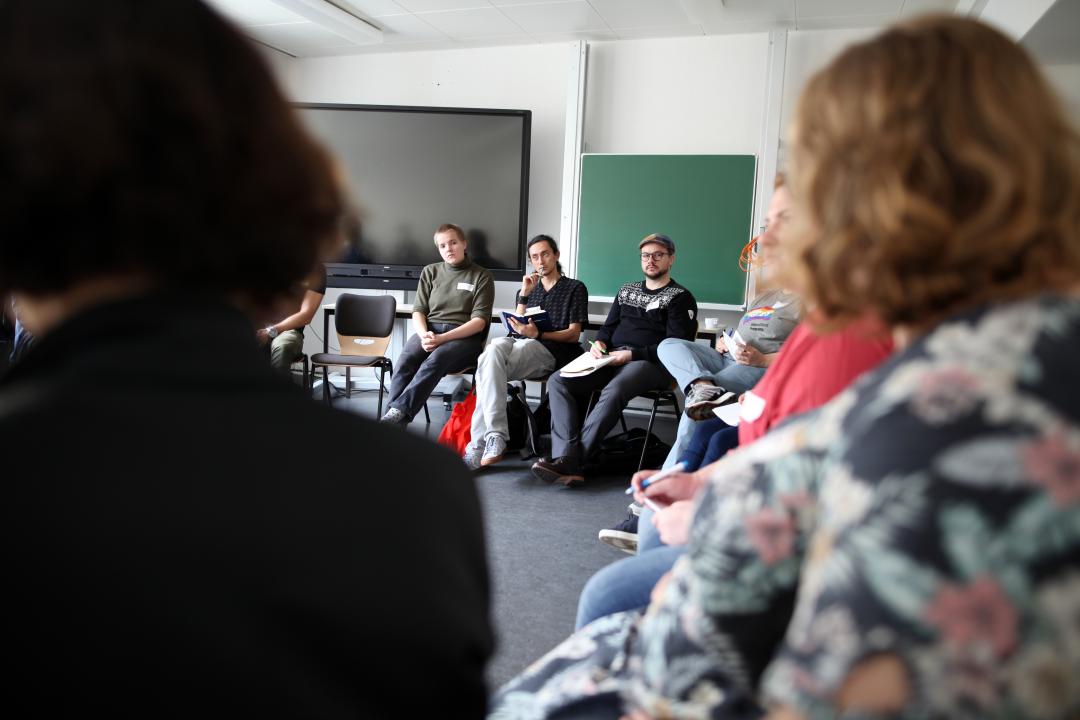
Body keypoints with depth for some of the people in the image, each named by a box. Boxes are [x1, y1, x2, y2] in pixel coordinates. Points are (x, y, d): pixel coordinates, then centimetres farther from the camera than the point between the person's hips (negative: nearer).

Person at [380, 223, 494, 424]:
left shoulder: (481, 276, 8)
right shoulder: (430, 272, 19)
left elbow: (479, 321, -2)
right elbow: (418, 311, 13)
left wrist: (442, 338, -16)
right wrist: (424, 335, -11)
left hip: (464, 337, -3)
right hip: (429, 330, 3)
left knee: (436, 359, -36)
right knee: (406, 358, -31)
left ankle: (398, 412, -46)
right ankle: (391, 420, -40)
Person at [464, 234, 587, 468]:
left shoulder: (575, 288, 16)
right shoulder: (529, 289, 31)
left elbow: (573, 335, 4)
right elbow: (517, 328, 18)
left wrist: (537, 334, -12)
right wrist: (524, 294, 7)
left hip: (549, 351, -4)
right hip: (516, 343, 4)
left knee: (488, 363, -32)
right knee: (495, 346, -35)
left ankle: (478, 446, -40)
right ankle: (495, 437, -43)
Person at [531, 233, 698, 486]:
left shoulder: (681, 298, 7)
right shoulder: (627, 290, 26)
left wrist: (631, 355, -14)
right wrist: (599, 343, 3)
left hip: (650, 363, -6)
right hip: (612, 359, 6)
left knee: (614, 390, -39)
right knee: (558, 381, -19)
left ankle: (570, 460, -35)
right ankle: (566, 459, -33)